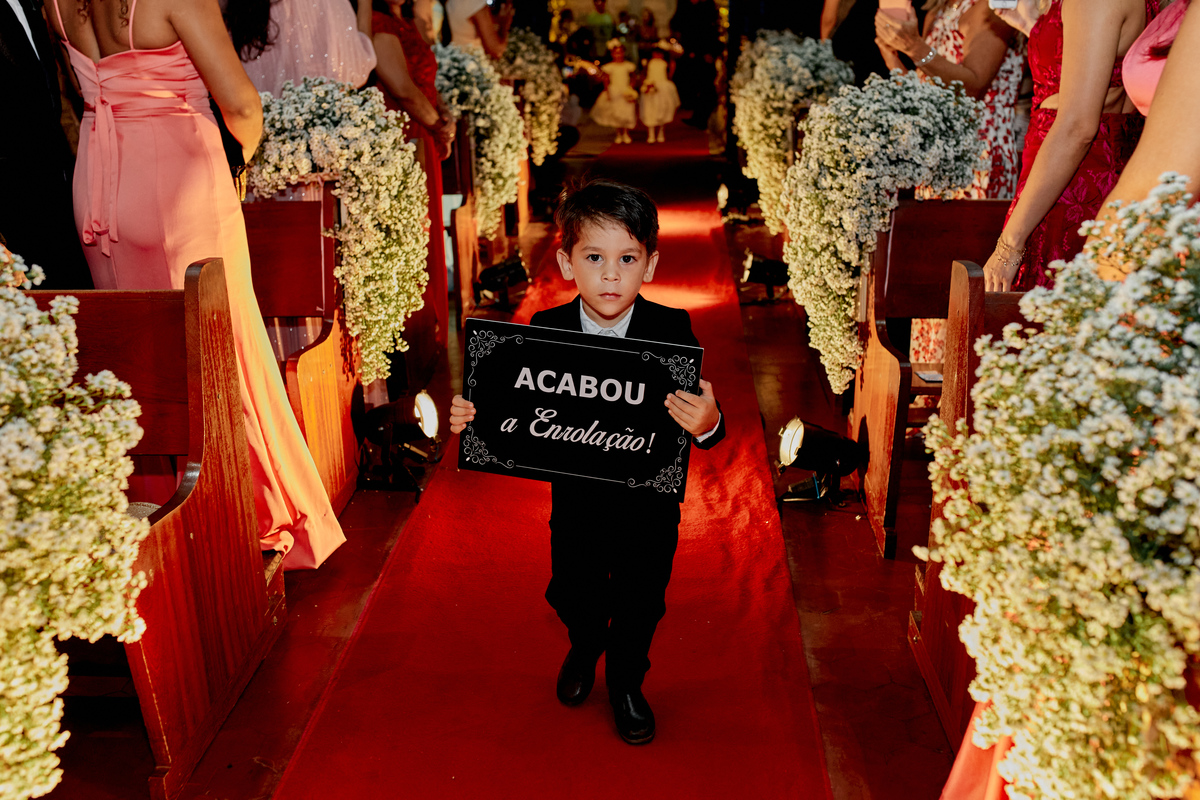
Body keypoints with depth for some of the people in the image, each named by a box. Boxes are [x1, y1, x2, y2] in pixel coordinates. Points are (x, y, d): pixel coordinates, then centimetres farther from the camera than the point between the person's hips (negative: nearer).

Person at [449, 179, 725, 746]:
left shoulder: (672, 332, -18)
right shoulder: (544, 331, -13)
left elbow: (701, 422, -21)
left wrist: (708, 424, -44)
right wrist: (472, 419, -23)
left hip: (649, 506, -1)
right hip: (577, 501, 2)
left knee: (640, 604, 19)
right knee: (572, 595, 22)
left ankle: (626, 681, 49)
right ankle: (585, 647, 58)